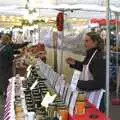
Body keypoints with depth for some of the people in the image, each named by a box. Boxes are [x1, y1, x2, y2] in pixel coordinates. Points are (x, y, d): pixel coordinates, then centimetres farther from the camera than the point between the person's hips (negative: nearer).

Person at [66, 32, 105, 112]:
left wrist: (79, 84, -27)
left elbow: (99, 83, -26)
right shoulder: (90, 55, 5)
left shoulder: (98, 59, -22)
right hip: (88, 95, 9)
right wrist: (75, 63, 8)